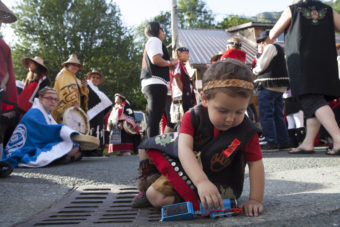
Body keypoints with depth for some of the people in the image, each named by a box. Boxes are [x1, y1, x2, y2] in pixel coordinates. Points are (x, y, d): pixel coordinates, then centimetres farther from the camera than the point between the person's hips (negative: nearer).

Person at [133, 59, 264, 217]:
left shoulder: (246, 131, -22)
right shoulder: (193, 117, -21)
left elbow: (256, 164, -14)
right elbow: (184, 149, -35)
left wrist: (255, 200, -24)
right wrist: (201, 181, -51)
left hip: (218, 182, -4)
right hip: (188, 167, 4)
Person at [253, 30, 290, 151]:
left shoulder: (270, 47, -7)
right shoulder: (279, 48, 22)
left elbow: (261, 66, -11)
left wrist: (254, 70, 9)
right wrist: (258, 70, 15)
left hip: (268, 86, -10)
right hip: (280, 86, 10)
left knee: (265, 115, -7)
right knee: (278, 115, 13)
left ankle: (271, 142, -8)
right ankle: (283, 141, 15)